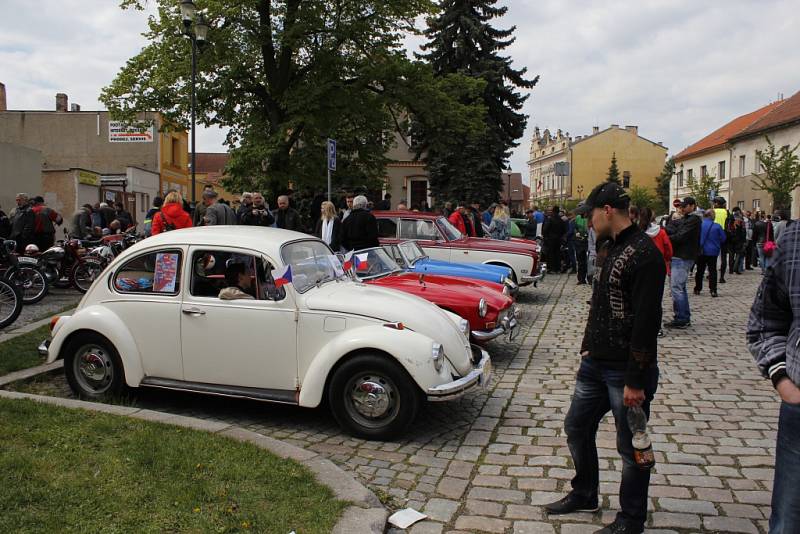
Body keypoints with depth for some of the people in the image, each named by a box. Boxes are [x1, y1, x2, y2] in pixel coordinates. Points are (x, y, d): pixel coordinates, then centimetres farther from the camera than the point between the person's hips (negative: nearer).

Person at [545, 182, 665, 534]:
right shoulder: (613, 248, 11)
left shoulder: (643, 254, -19)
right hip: (596, 364, 10)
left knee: (631, 447, 7)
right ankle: (584, 495, 39)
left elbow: (646, 322, -23)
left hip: (626, 371, -9)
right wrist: (589, 346, 15)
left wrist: (636, 380, -22)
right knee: (577, 427, 19)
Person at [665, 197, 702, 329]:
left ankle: (681, 319, -6)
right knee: (680, 288, 14)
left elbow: (681, 237, -16)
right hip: (678, 257, 10)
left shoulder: (694, 220, -8)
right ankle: (685, 318, 22)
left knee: (676, 287, -11)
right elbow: (670, 230, 8)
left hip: (683, 258, -10)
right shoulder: (684, 219, 20)